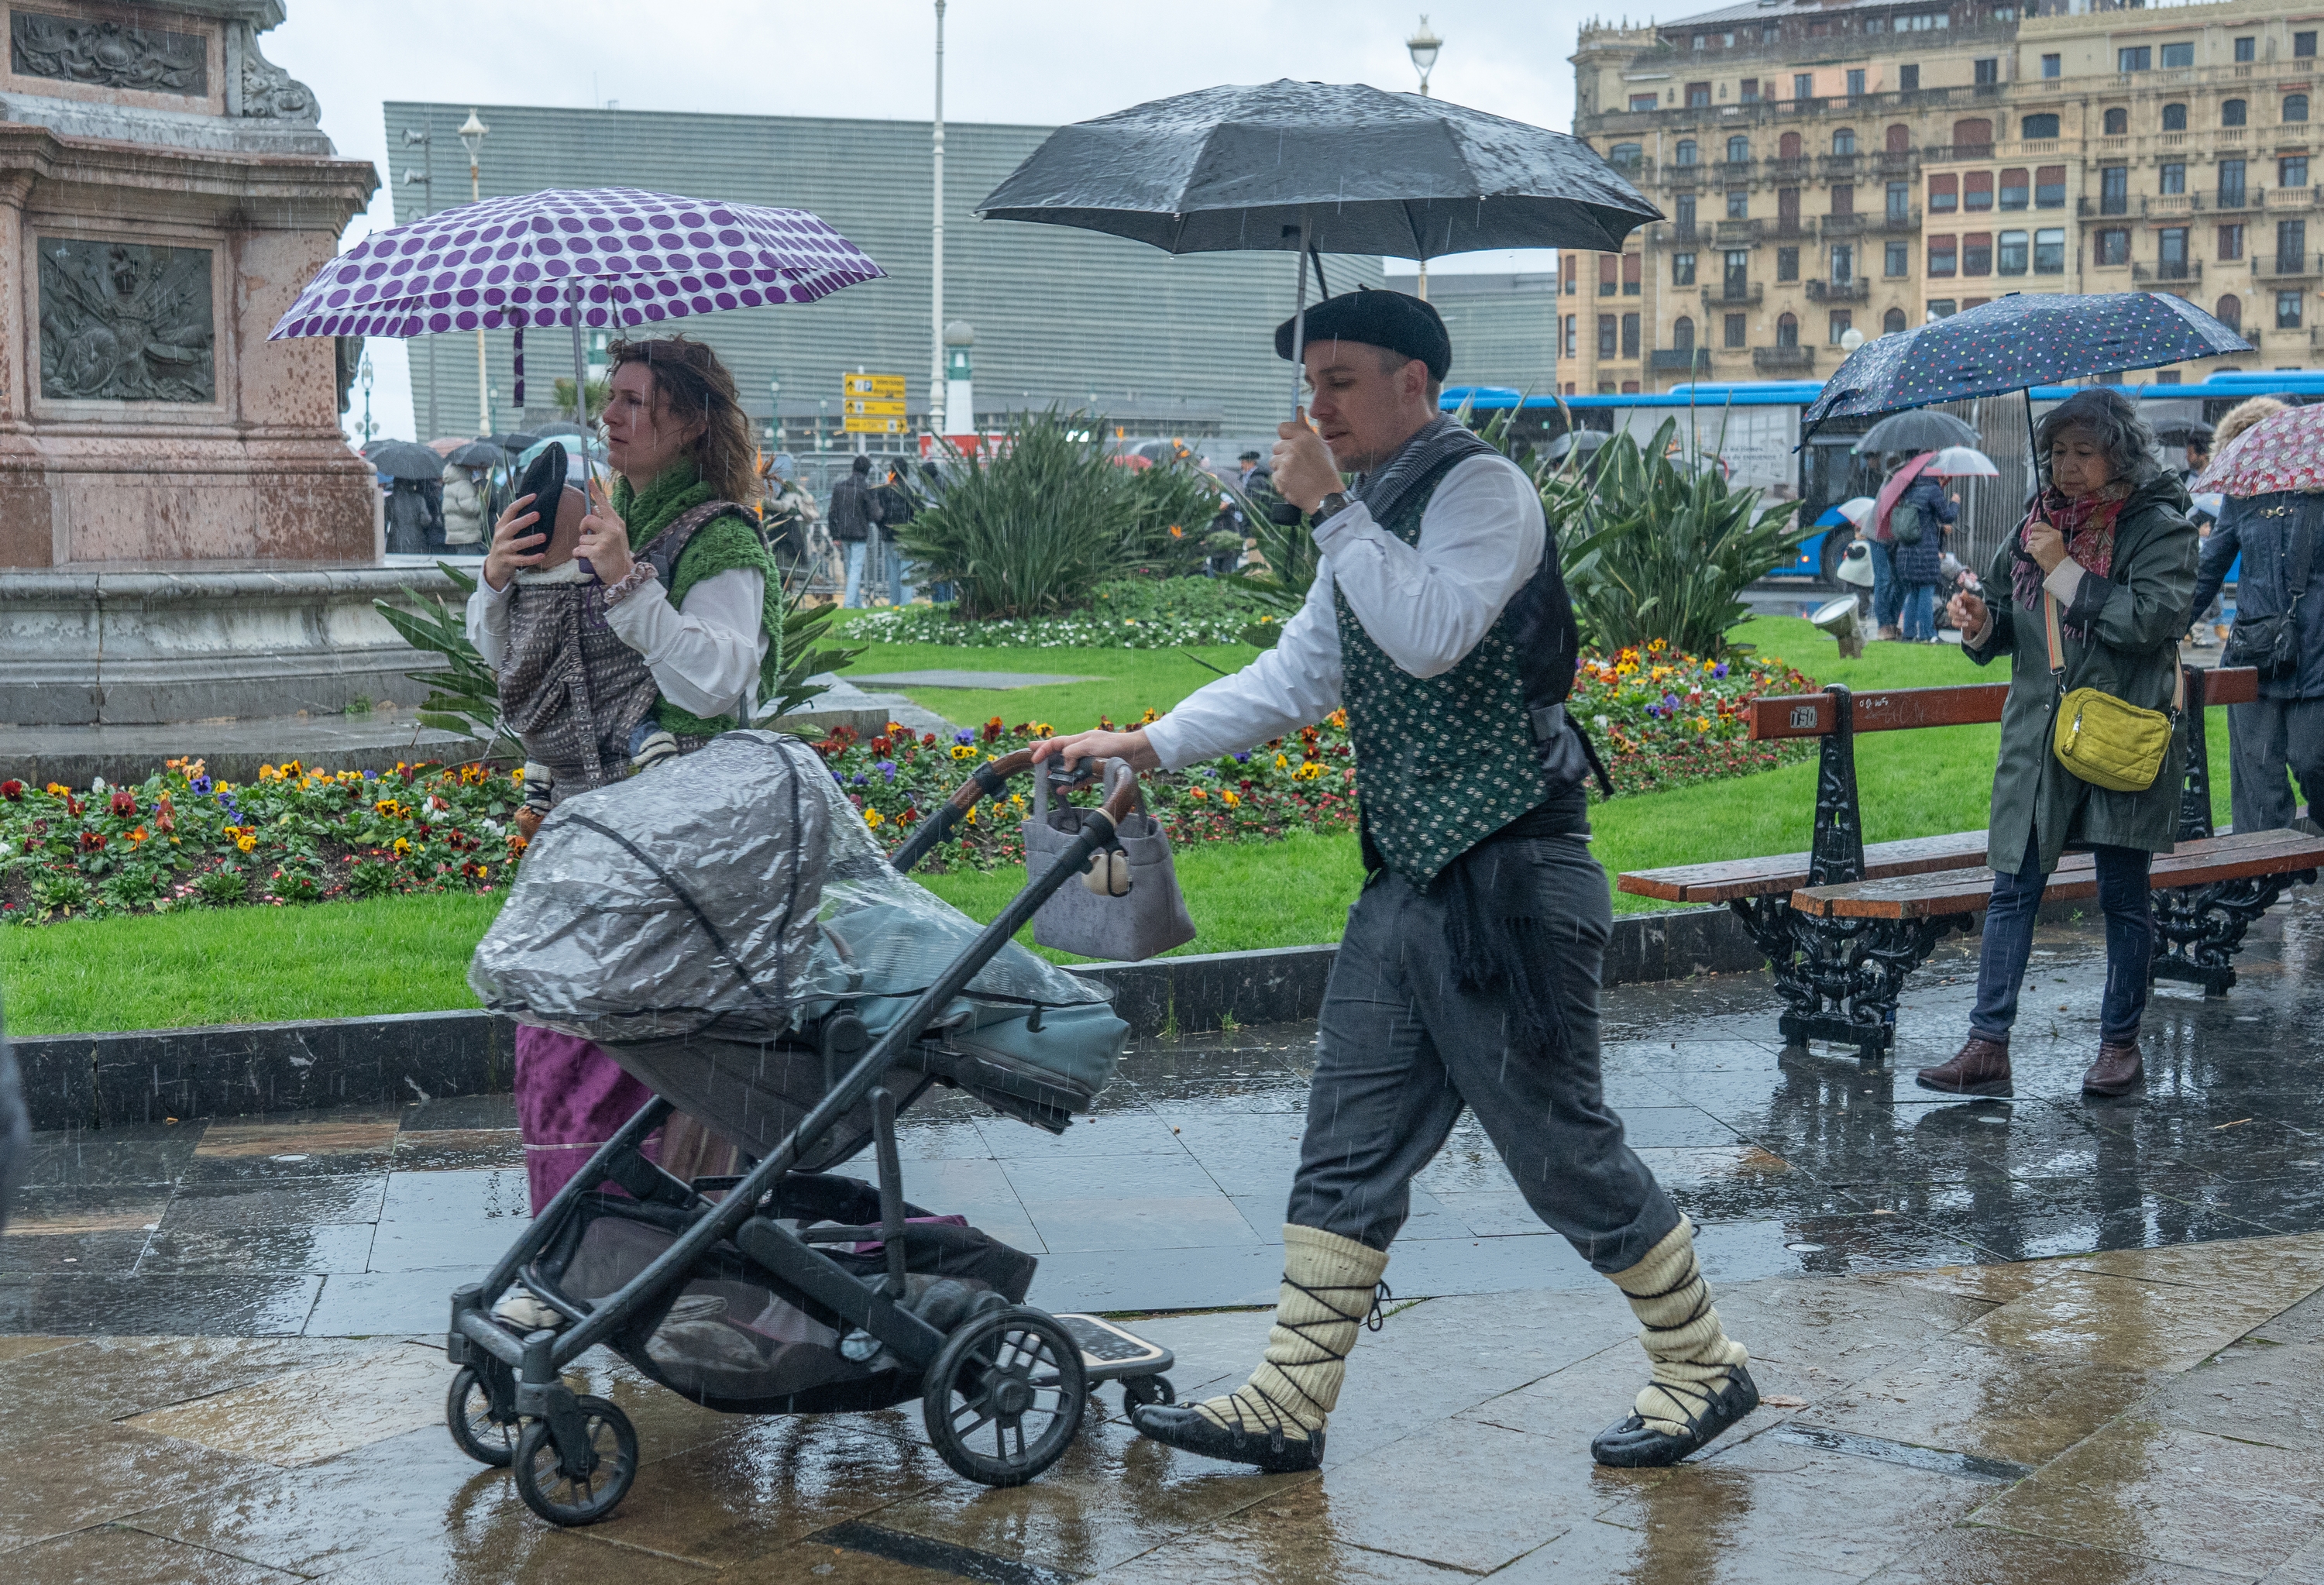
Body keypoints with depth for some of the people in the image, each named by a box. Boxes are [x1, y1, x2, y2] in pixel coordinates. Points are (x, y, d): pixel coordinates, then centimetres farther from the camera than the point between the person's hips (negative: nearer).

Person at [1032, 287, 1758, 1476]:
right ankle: (1288, 1406, 15)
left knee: (1562, 1145, 1)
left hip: (1506, 884, -9)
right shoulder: (1374, 516, 17)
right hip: (1404, 886, 9)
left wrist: (1330, 509, -19)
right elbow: (1293, 678, 20)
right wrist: (1145, 744, 13)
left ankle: (1703, 1369, 18)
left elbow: (1433, 634, -26)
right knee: (1347, 1153, 9)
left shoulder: (1480, 486, -10)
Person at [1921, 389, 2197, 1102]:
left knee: (2124, 896, 6)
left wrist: (2064, 570, -16)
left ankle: (2120, 1043, 20)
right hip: (2037, 738, 5)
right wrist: (1981, 621, -5)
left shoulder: (2160, 527, -5)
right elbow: (2008, 625, 18)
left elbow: (2152, 618, -20)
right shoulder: (2039, 520, 10)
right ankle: (1988, 1046, 3)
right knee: (2012, 890, 1)